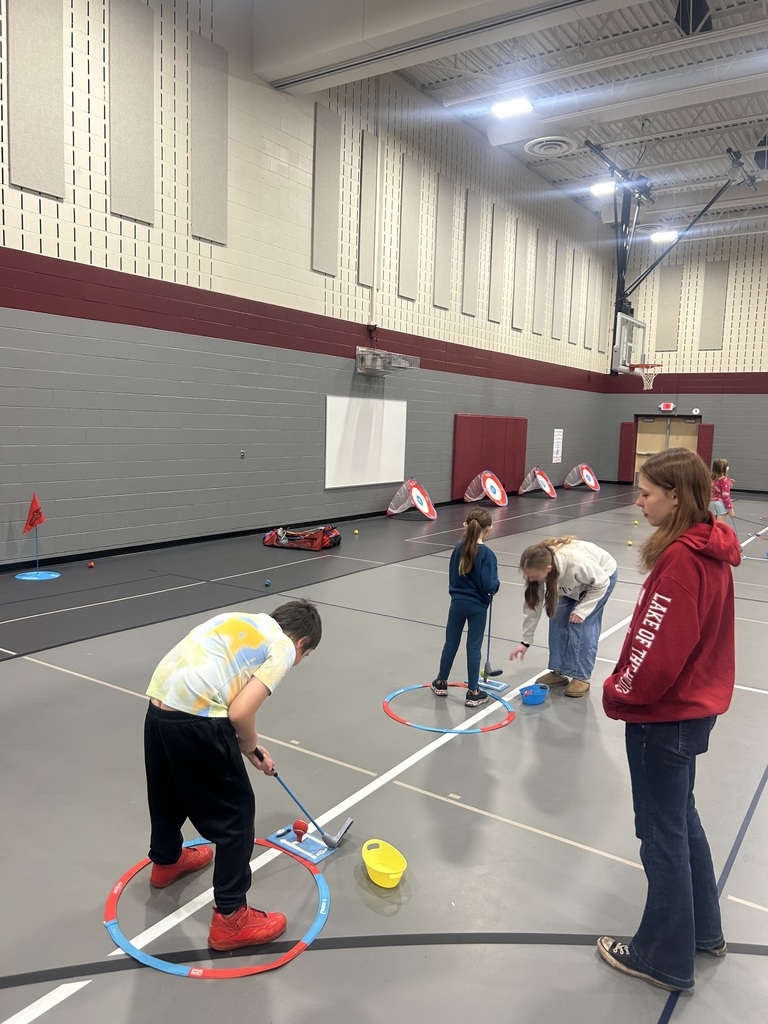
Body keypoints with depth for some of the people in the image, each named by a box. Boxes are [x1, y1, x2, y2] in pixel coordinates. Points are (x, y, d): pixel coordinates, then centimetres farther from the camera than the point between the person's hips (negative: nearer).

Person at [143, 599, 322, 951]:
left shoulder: (241, 620, 22)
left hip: (158, 706, 9)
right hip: (195, 720, -8)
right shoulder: (283, 647, 0)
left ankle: (165, 861, 57)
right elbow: (240, 713, -12)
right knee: (235, 814, 10)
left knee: (168, 793, 32)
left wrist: (244, 745, 26)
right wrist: (250, 746, 9)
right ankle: (230, 918, 21)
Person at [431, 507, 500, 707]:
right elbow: (489, 586, -22)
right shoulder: (487, 553, -20)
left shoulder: (459, 548, -4)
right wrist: (496, 581, -2)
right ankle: (473, 693, 14)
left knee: (451, 643, 16)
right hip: (477, 606, -4)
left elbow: (452, 576, 5)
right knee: (474, 647, 5)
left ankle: (441, 683, 30)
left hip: (457, 602, 4)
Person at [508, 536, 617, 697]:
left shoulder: (577, 562, -44)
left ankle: (581, 677, -4)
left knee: (579, 623, -14)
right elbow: (532, 604, -15)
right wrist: (526, 641, -12)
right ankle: (558, 672, 8)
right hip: (574, 583, 5)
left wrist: (581, 610, -23)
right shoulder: (538, 568, -27)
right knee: (557, 619, -4)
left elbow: (601, 584, -24)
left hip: (602, 576, -5)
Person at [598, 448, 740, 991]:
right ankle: (704, 930, 43)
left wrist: (618, 694, -10)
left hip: (663, 716, -9)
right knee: (682, 818, 25)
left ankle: (665, 958, 28)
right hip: (694, 706, 9)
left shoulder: (680, 559, -26)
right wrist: (628, 687, 12)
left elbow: (658, 652, -27)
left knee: (663, 833, 8)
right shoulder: (710, 549, 3)